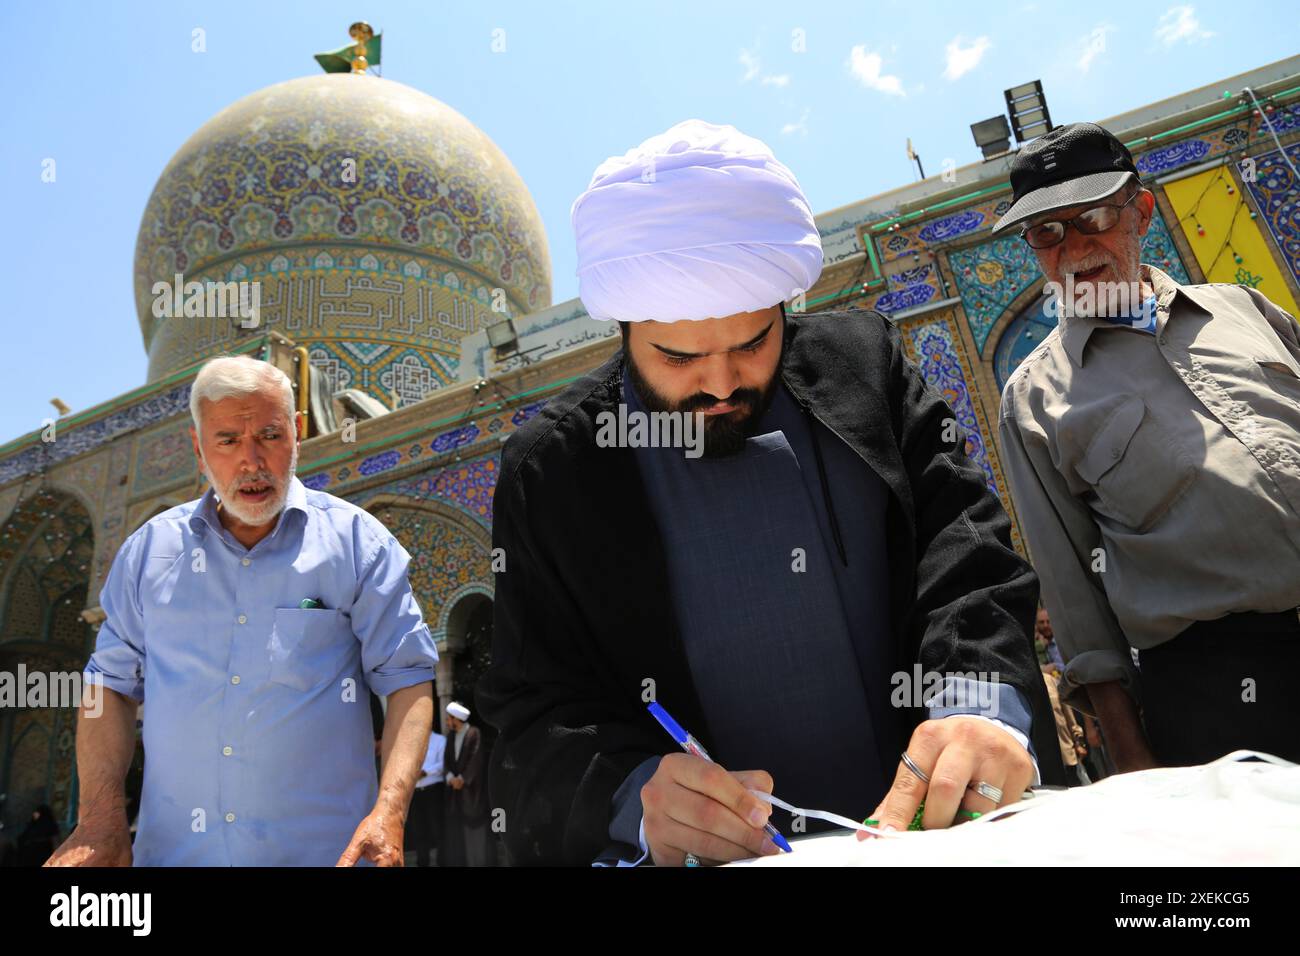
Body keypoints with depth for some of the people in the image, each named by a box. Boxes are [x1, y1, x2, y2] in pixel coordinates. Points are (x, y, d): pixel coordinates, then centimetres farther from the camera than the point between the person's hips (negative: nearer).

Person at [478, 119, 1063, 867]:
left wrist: (982, 705, -21)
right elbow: (536, 708, -2)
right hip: (717, 851, -2)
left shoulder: (864, 363, 1)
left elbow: (966, 554, -2)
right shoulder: (549, 473, -4)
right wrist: (635, 792, -21)